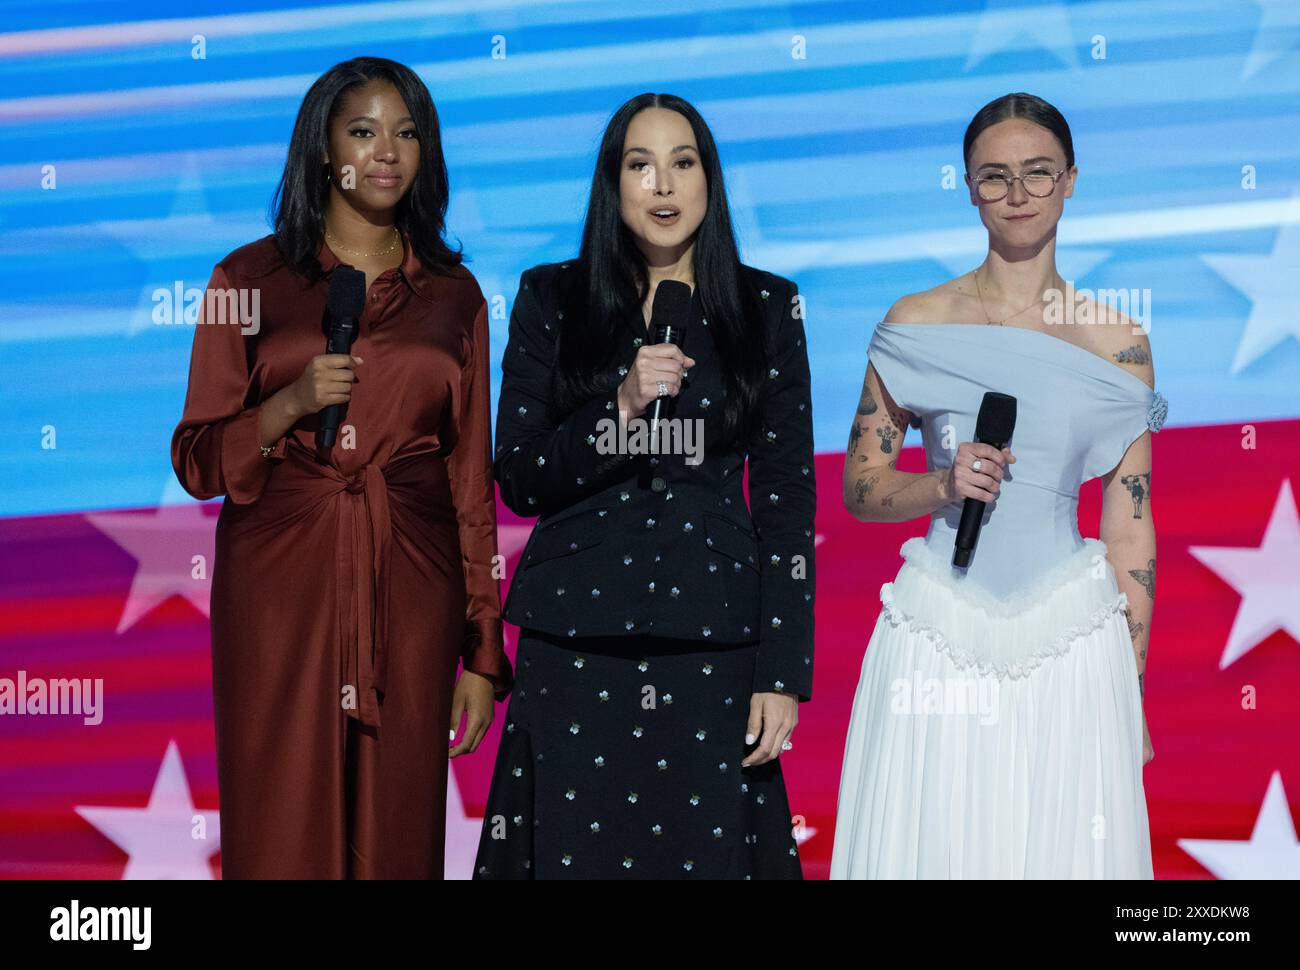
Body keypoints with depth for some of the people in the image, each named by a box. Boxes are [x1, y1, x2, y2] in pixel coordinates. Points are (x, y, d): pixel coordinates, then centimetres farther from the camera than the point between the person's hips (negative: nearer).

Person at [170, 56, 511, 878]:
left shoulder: (454, 294, 9)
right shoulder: (250, 278, 5)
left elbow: (471, 480, 9)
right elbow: (197, 460, 4)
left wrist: (482, 652, 4)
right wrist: (290, 404, -15)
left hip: (410, 591, 1)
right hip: (281, 576, -1)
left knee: (396, 837, 4)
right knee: (283, 833, -1)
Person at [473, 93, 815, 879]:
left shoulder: (766, 308, 4)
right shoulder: (552, 300, 5)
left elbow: (788, 496, 2)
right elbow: (518, 481, 1)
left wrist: (783, 672, -3)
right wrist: (621, 410, -16)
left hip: (712, 643, 0)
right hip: (576, 643, 0)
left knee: (705, 851, 3)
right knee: (576, 848, 4)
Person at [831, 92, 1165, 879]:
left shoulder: (1118, 343, 3)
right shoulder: (915, 325, 2)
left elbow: (1130, 531, 5)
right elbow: (860, 487, 6)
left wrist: (1131, 697, 4)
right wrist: (945, 484, -14)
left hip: (1068, 644, 0)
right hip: (939, 638, 0)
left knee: (1063, 849, 6)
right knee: (935, 845, 5)